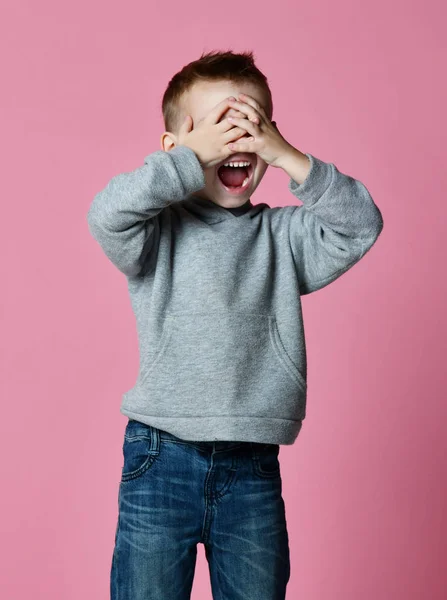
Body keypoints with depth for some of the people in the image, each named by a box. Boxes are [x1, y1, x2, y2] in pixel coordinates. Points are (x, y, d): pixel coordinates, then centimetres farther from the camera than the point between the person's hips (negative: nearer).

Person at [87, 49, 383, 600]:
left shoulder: (282, 235, 6)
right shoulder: (160, 230, -2)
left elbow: (360, 226, -4)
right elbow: (107, 214, -20)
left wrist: (289, 159, -12)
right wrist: (193, 157, -17)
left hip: (253, 467, 3)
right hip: (163, 457, -2)